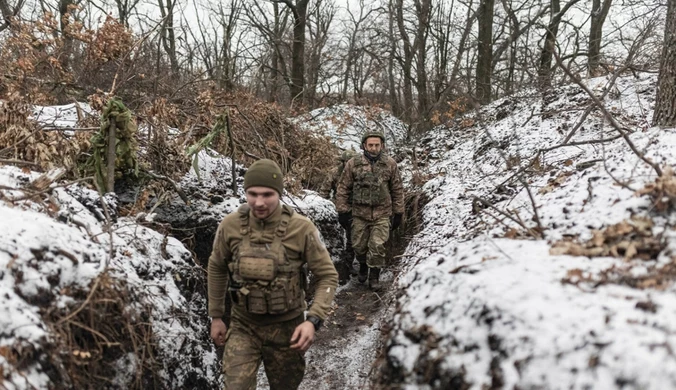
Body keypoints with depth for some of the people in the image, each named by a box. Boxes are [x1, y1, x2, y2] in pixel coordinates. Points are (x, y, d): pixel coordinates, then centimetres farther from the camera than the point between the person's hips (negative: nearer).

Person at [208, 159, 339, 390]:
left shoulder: (301, 228, -19)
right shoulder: (230, 225, -13)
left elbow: (327, 275, -11)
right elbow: (217, 268, 5)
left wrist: (313, 320, -23)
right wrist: (216, 316, 9)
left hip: (286, 326, 0)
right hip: (243, 326, 1)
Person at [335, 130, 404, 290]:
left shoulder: (390, 164, 0)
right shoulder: (353, 164, -4)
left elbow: (397, 190, 6)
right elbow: (343, 189, 0)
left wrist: (398, 213, 6)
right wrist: (343, 211, -2)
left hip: (382, 214, 0)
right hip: (359, 213, 1)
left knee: (378, 247, -4)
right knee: (359, 245, 12)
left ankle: (374, 275, 17)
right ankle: (363, 266, 41)